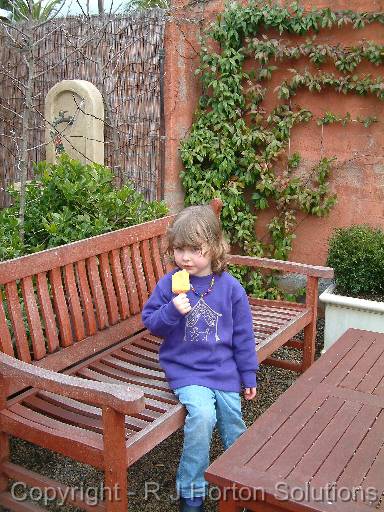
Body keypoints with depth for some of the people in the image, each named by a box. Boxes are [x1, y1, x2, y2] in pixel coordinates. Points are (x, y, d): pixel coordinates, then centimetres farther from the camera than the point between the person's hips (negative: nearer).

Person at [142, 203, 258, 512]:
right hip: (185, 368, -2)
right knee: (201, 414, -23)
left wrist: (248, 375, 7)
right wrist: (172, 311, -23)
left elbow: (243, 334, 3)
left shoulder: (230, 287, -5)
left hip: (224, 369, 2)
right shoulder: (169, 284, -7)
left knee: (232, 420, 8)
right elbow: (150, 322, -2)